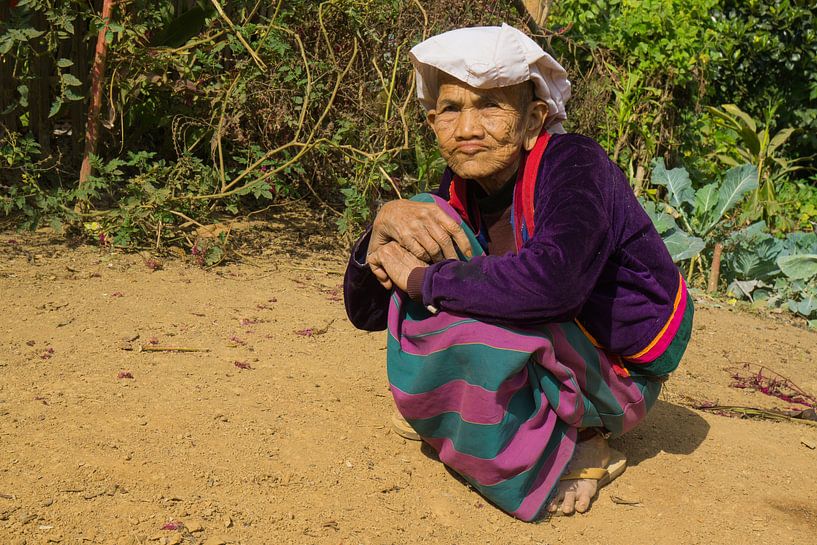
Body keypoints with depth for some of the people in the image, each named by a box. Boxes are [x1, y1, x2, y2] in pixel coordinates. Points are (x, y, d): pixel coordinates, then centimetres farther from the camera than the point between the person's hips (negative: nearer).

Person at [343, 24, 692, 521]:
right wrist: (386, 222, -24)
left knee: (465, 322, -33)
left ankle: (567, 458, -5)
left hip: (618, 378, -7)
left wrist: (423, 279, -31)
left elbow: (554, 278, -46)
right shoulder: (460, 193, -4)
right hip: (542, 355, 7)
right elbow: (367, 312, -4)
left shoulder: (574, 164, -23)